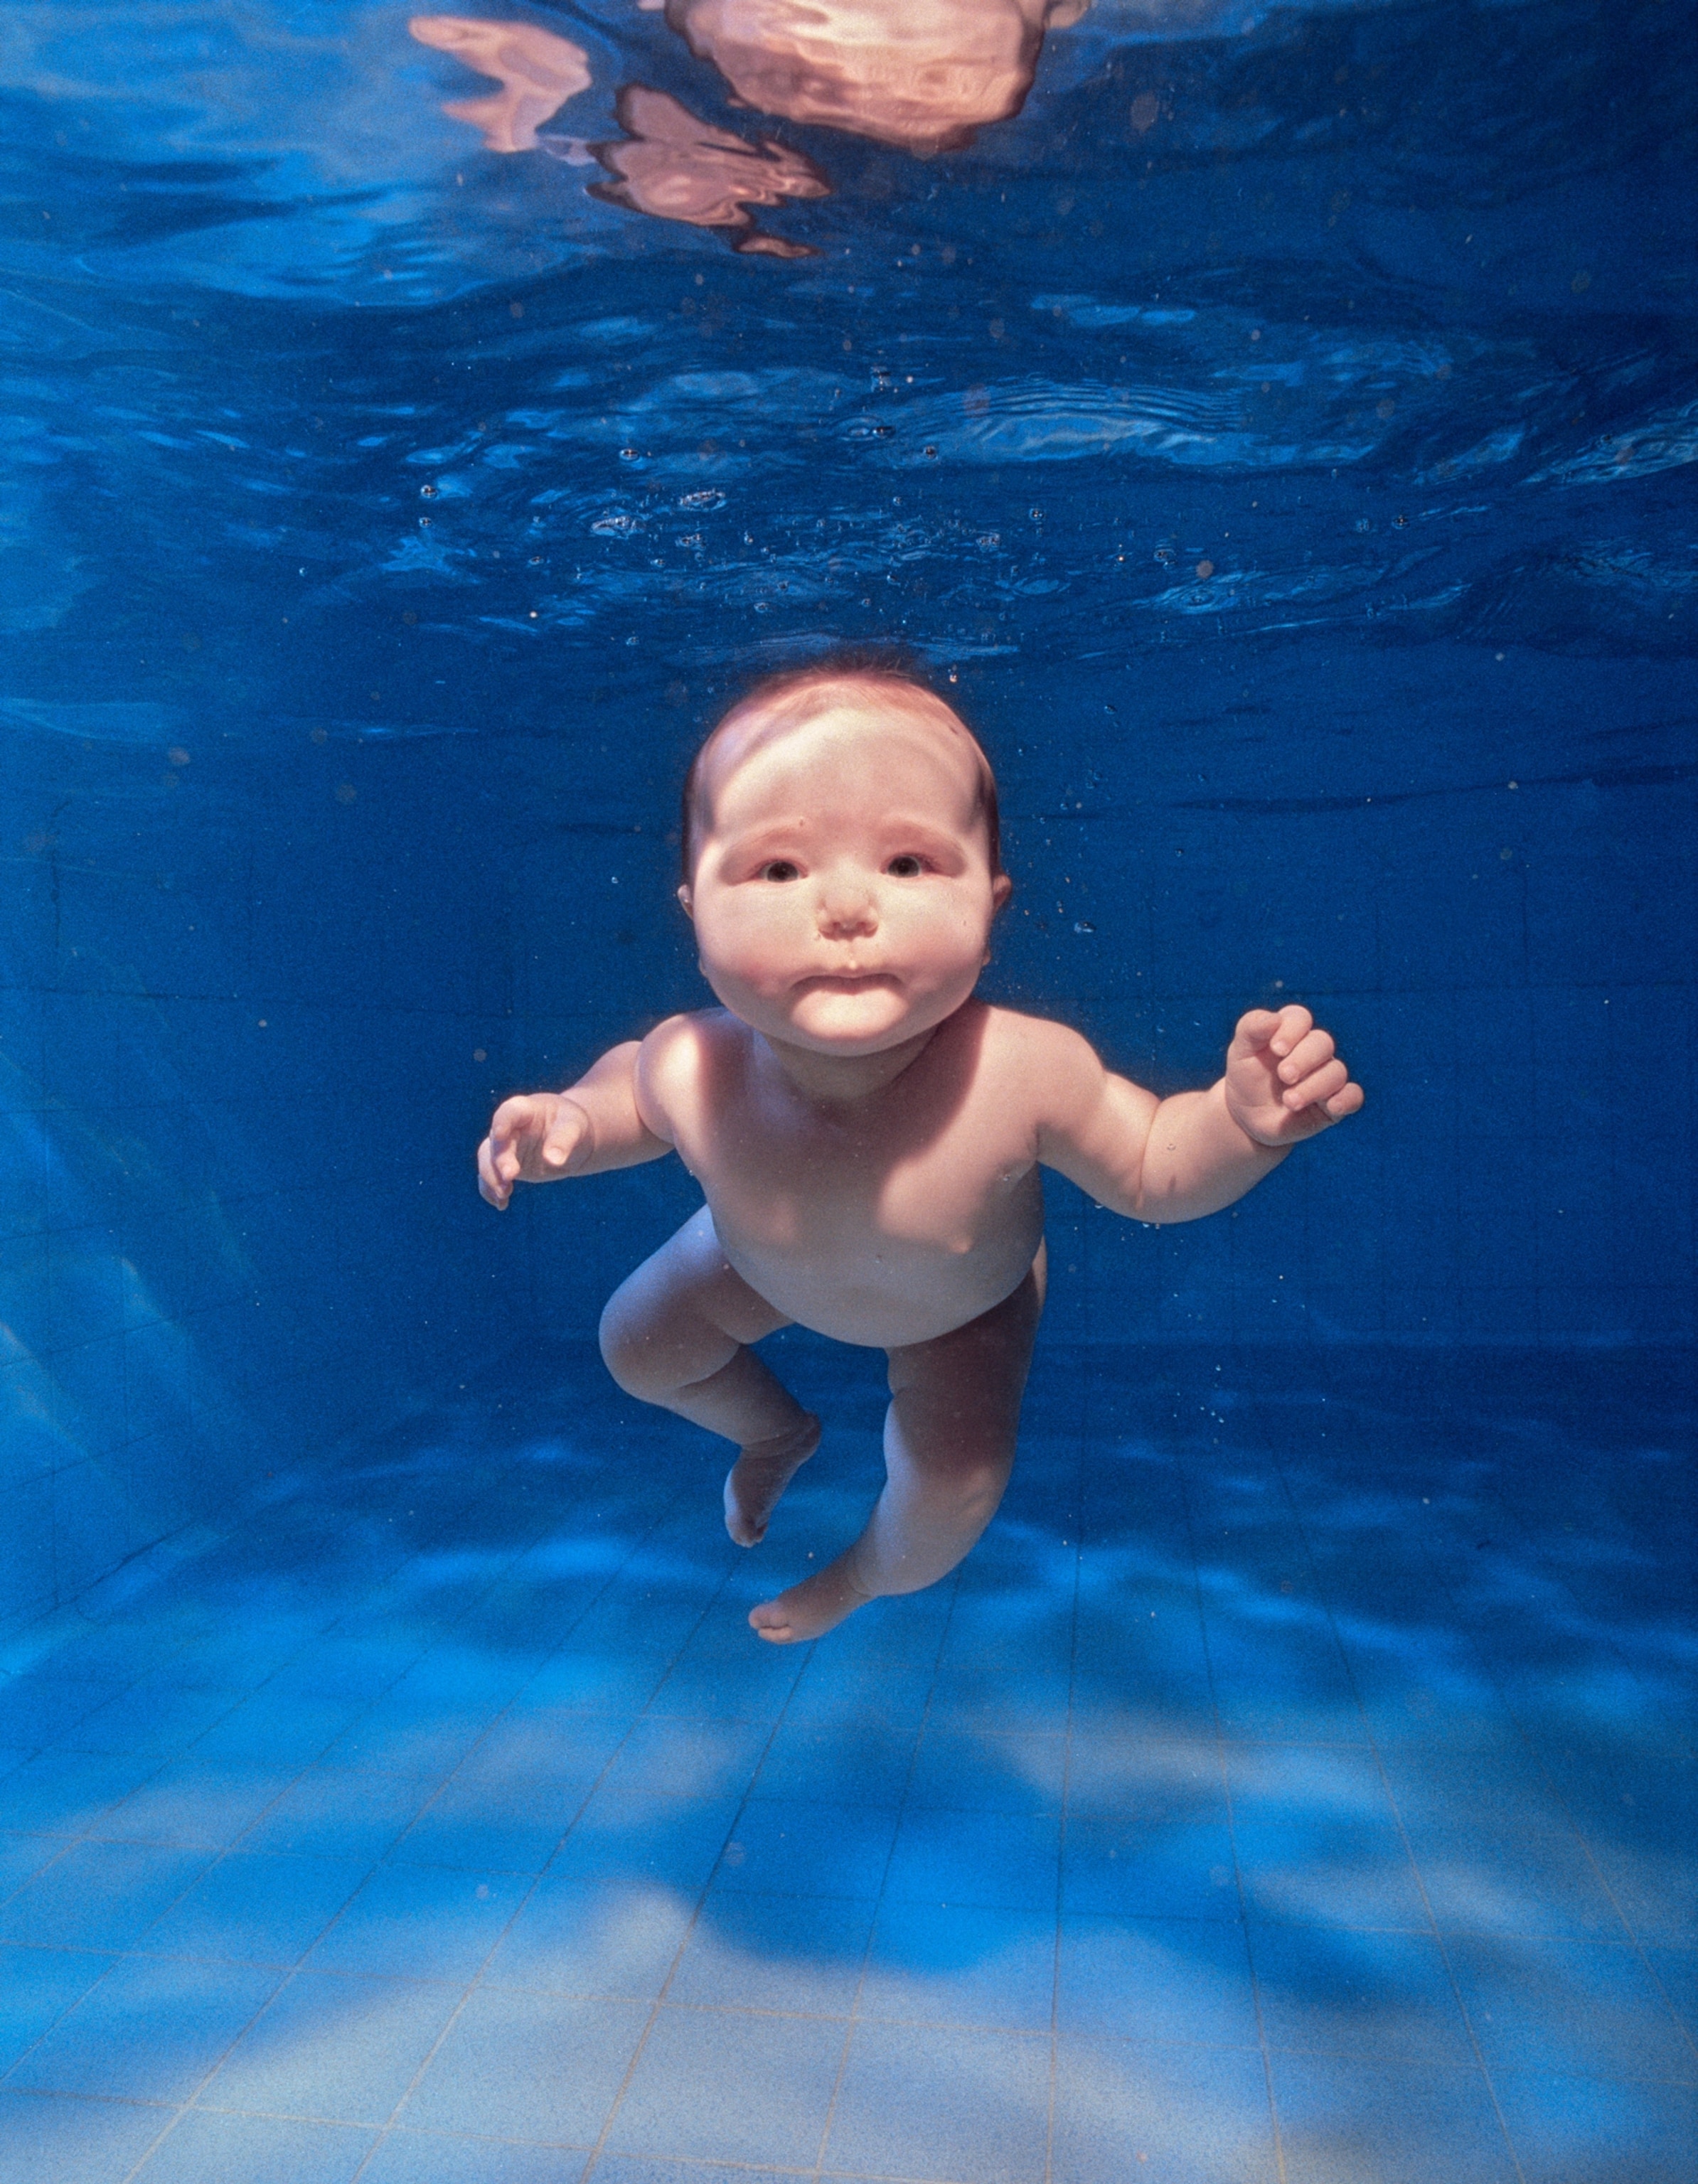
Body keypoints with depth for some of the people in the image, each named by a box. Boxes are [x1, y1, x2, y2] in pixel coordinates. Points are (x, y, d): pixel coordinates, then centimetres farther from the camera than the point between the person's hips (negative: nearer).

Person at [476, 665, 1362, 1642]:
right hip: (760, 1266, 2)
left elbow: (1152, 1175, -26)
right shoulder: (692, 1069, -39)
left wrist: (1247, 1120, -44)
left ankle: (873, 1572, 32)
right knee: (638, 1348, 15)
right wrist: (569, 1123, -32)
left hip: (964, 1304, -2)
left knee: (955, 1487, -9)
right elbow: (632, 1090, -12)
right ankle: (777, 1432, 49)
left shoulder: (1025, 1071, -45)